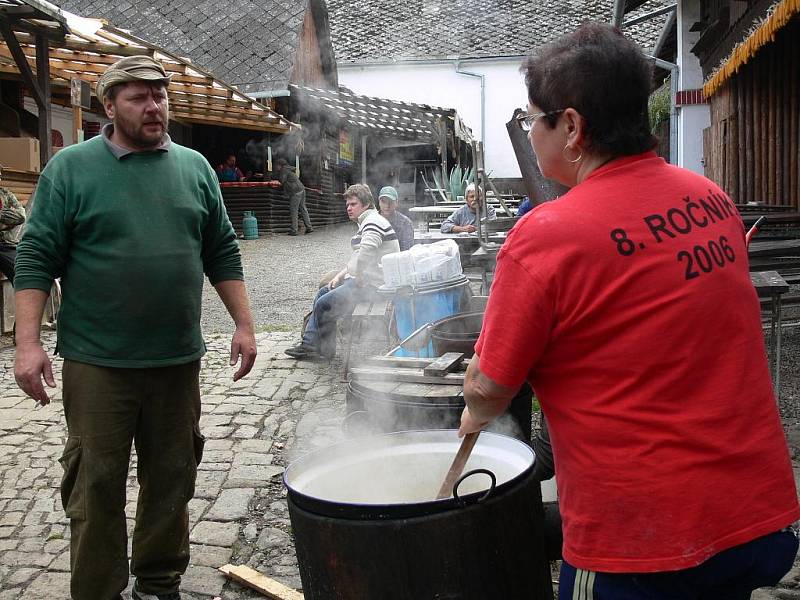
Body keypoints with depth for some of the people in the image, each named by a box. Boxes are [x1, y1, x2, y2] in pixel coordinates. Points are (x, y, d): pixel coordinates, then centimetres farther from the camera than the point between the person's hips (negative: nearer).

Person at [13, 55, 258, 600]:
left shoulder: (194, 167, 9)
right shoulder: (71, 167, -1)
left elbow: (223, 253, 13)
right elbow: (37, 258, -3)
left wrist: (244, 324, 7)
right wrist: (28, 343, -11)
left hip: (178, 359, 4)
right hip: (98, 364, -3)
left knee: (172, 480, 12)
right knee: (96, 488, 4)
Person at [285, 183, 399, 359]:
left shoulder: (373, 222, -15)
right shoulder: (366, 223, 21)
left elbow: (366, 251, -34)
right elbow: (356, 259, 26)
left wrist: (358, 279, -24)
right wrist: (340, 276, 13)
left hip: (372, 285, -11)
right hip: (364, 279, 11)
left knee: (324, 305, -12)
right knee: (323, 293, 17)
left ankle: (326, 350, 5)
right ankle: (309, 343, 17)